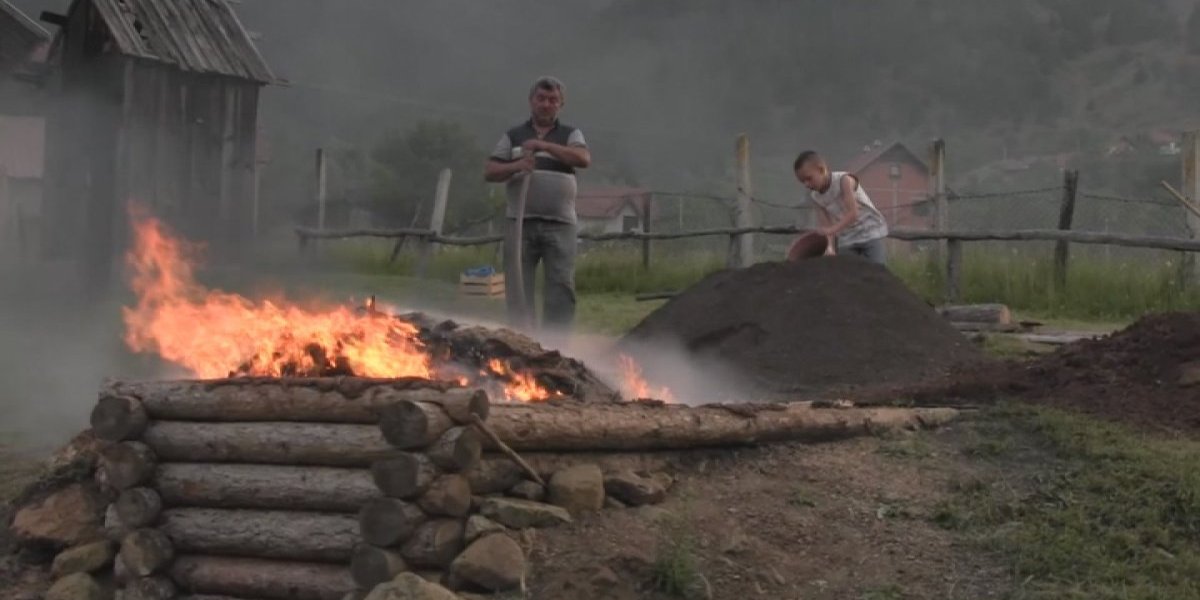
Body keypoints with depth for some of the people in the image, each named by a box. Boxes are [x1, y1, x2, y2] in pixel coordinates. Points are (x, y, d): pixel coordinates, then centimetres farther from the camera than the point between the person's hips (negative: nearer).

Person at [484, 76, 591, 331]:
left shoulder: (571, 135, 11)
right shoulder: (513, 136, 13)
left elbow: (584, 159, -10)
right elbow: (489, 172, 6)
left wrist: (544, 146, -17)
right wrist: (515, 166, -14)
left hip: (560, 224, -1)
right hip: (521, 223, 1)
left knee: (562, 285, -4)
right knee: (518, 286, 1)